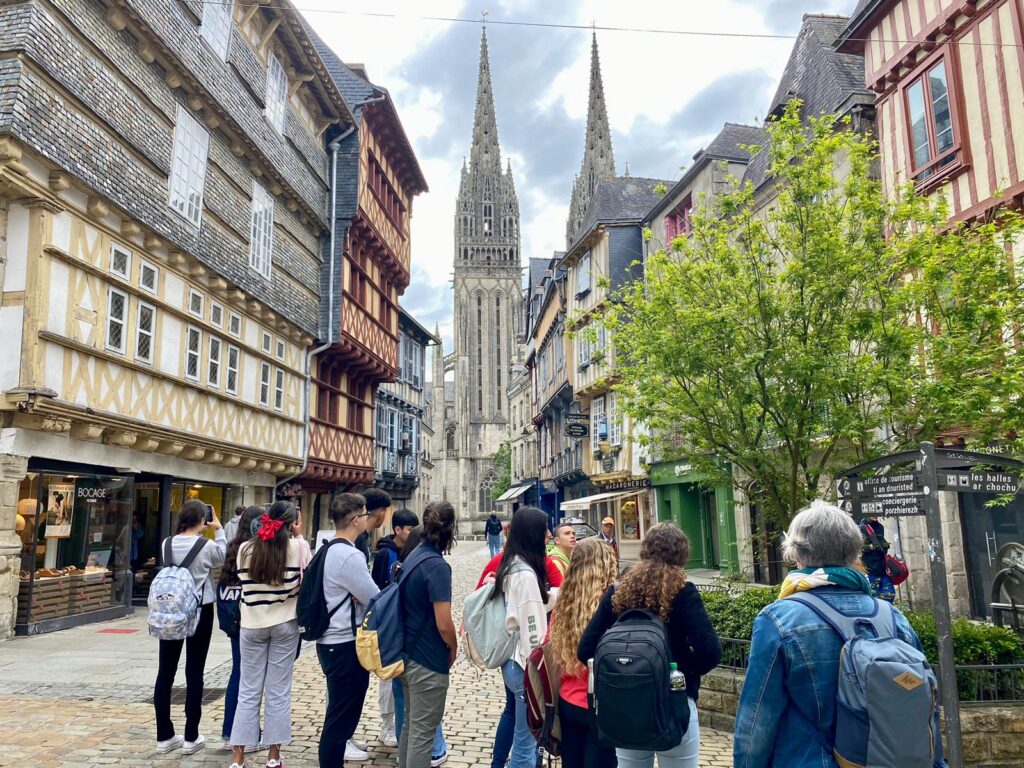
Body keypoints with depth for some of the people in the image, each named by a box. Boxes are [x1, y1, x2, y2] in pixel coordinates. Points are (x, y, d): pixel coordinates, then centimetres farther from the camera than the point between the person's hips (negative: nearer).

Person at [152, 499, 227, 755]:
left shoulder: (167, 544, -3)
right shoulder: (207, 546, -13)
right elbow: (223, 556, 7)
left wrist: (197, 532, 14)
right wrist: (218, 530, 14)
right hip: (199, 611, -4)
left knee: (166, 671, 9)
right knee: (194, 673, 3)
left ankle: (164, 736, 17)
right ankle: (191, 737, 10)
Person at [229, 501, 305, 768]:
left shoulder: (245, 549, -1)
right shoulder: (297, 547, -10)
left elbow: (244, 583, 5)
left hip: (252, 624, 2)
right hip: (285, 623, -2)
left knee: (248, 691, 11)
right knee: (279, 691, 7)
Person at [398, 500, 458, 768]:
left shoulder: (413, 556, 5)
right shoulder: (437, 565, -22)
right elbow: (444, 625, -23)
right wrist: (454, 649, -3)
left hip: (408, 654, 9)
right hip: (428, 660, -8)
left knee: (411, 725, 22)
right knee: (423, 732, 4)